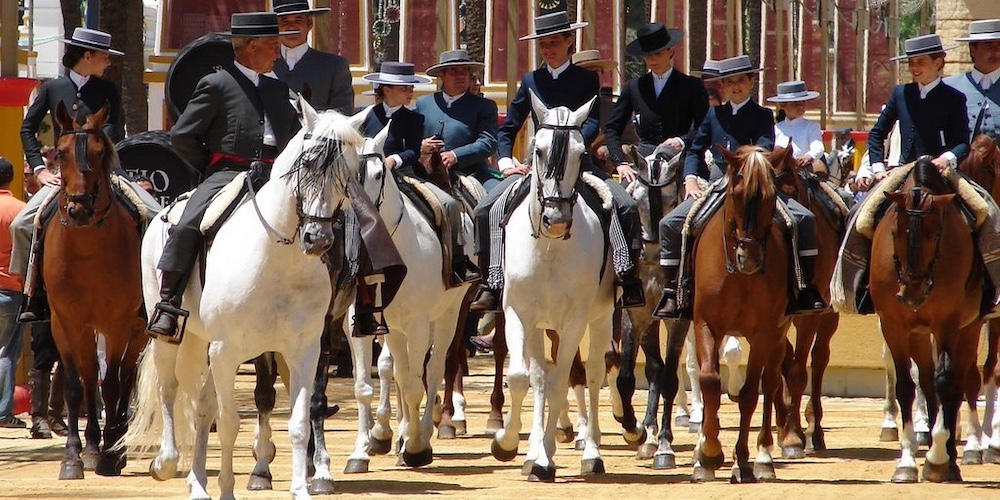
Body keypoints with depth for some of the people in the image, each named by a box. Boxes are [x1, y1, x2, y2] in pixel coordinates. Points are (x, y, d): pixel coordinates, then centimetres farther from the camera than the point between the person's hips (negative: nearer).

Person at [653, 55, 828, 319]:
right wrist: (690, 178, -3)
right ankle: (672, 291, -7)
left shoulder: (763, 116, 6)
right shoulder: (714, 115, 14)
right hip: (716, 185, 2)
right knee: (670, 223, -15)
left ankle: (806, 289, -13)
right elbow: (695, 150, 15)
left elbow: (765, 149, -10)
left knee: (804, 218, -21)